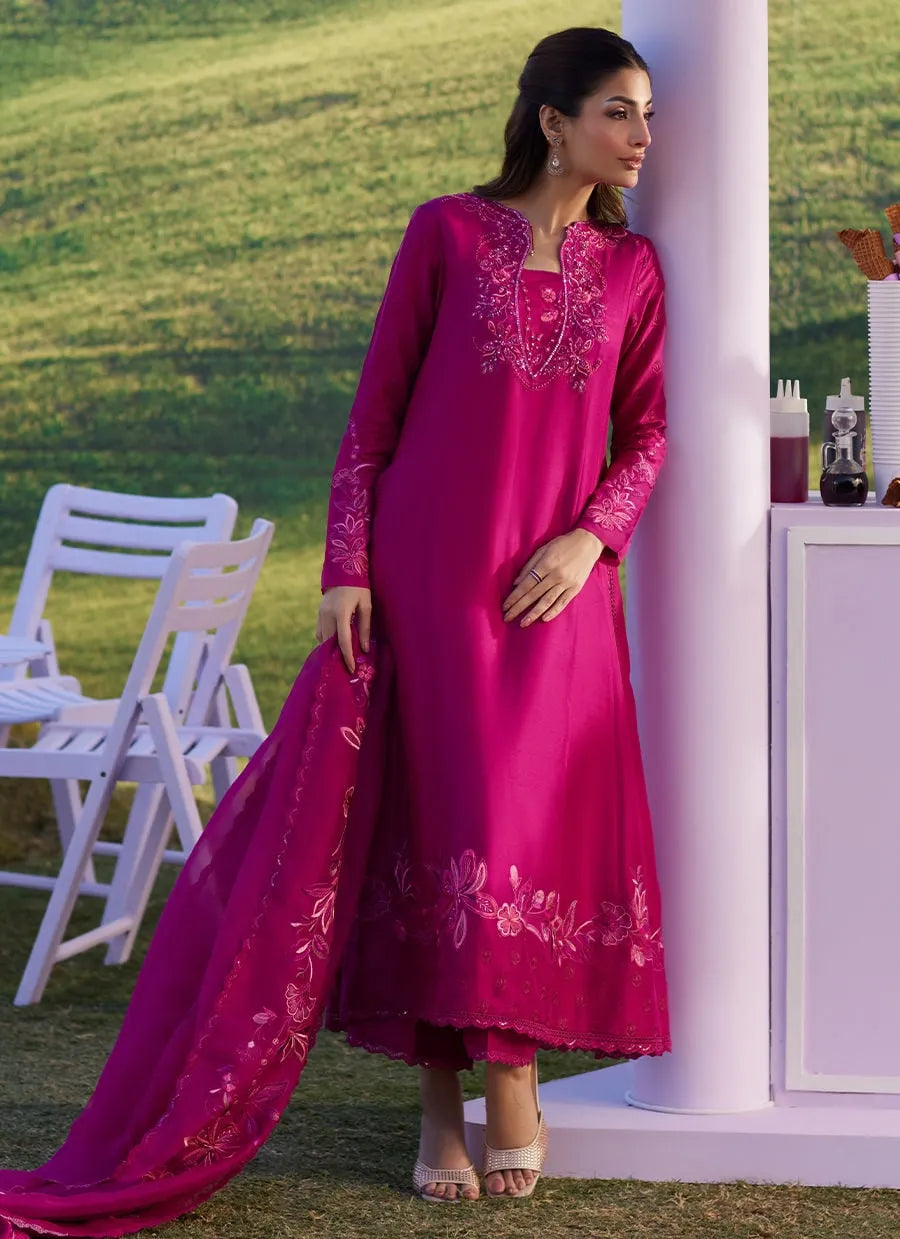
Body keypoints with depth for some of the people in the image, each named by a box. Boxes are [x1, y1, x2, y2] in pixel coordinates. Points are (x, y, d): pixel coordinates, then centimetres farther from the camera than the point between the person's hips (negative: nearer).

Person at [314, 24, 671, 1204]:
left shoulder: (632, 268, 9)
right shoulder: (447, 231, 1)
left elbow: (647, 434, 10)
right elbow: (376, 405, 1)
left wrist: (590, 539, -8)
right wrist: (345, 567, -5)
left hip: (557, 583, 2)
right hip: (431, 567, -2)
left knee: (549, 817, 0)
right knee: (440, 810, -2)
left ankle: (515, 1073, 14)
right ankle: (441, 1098, 5)